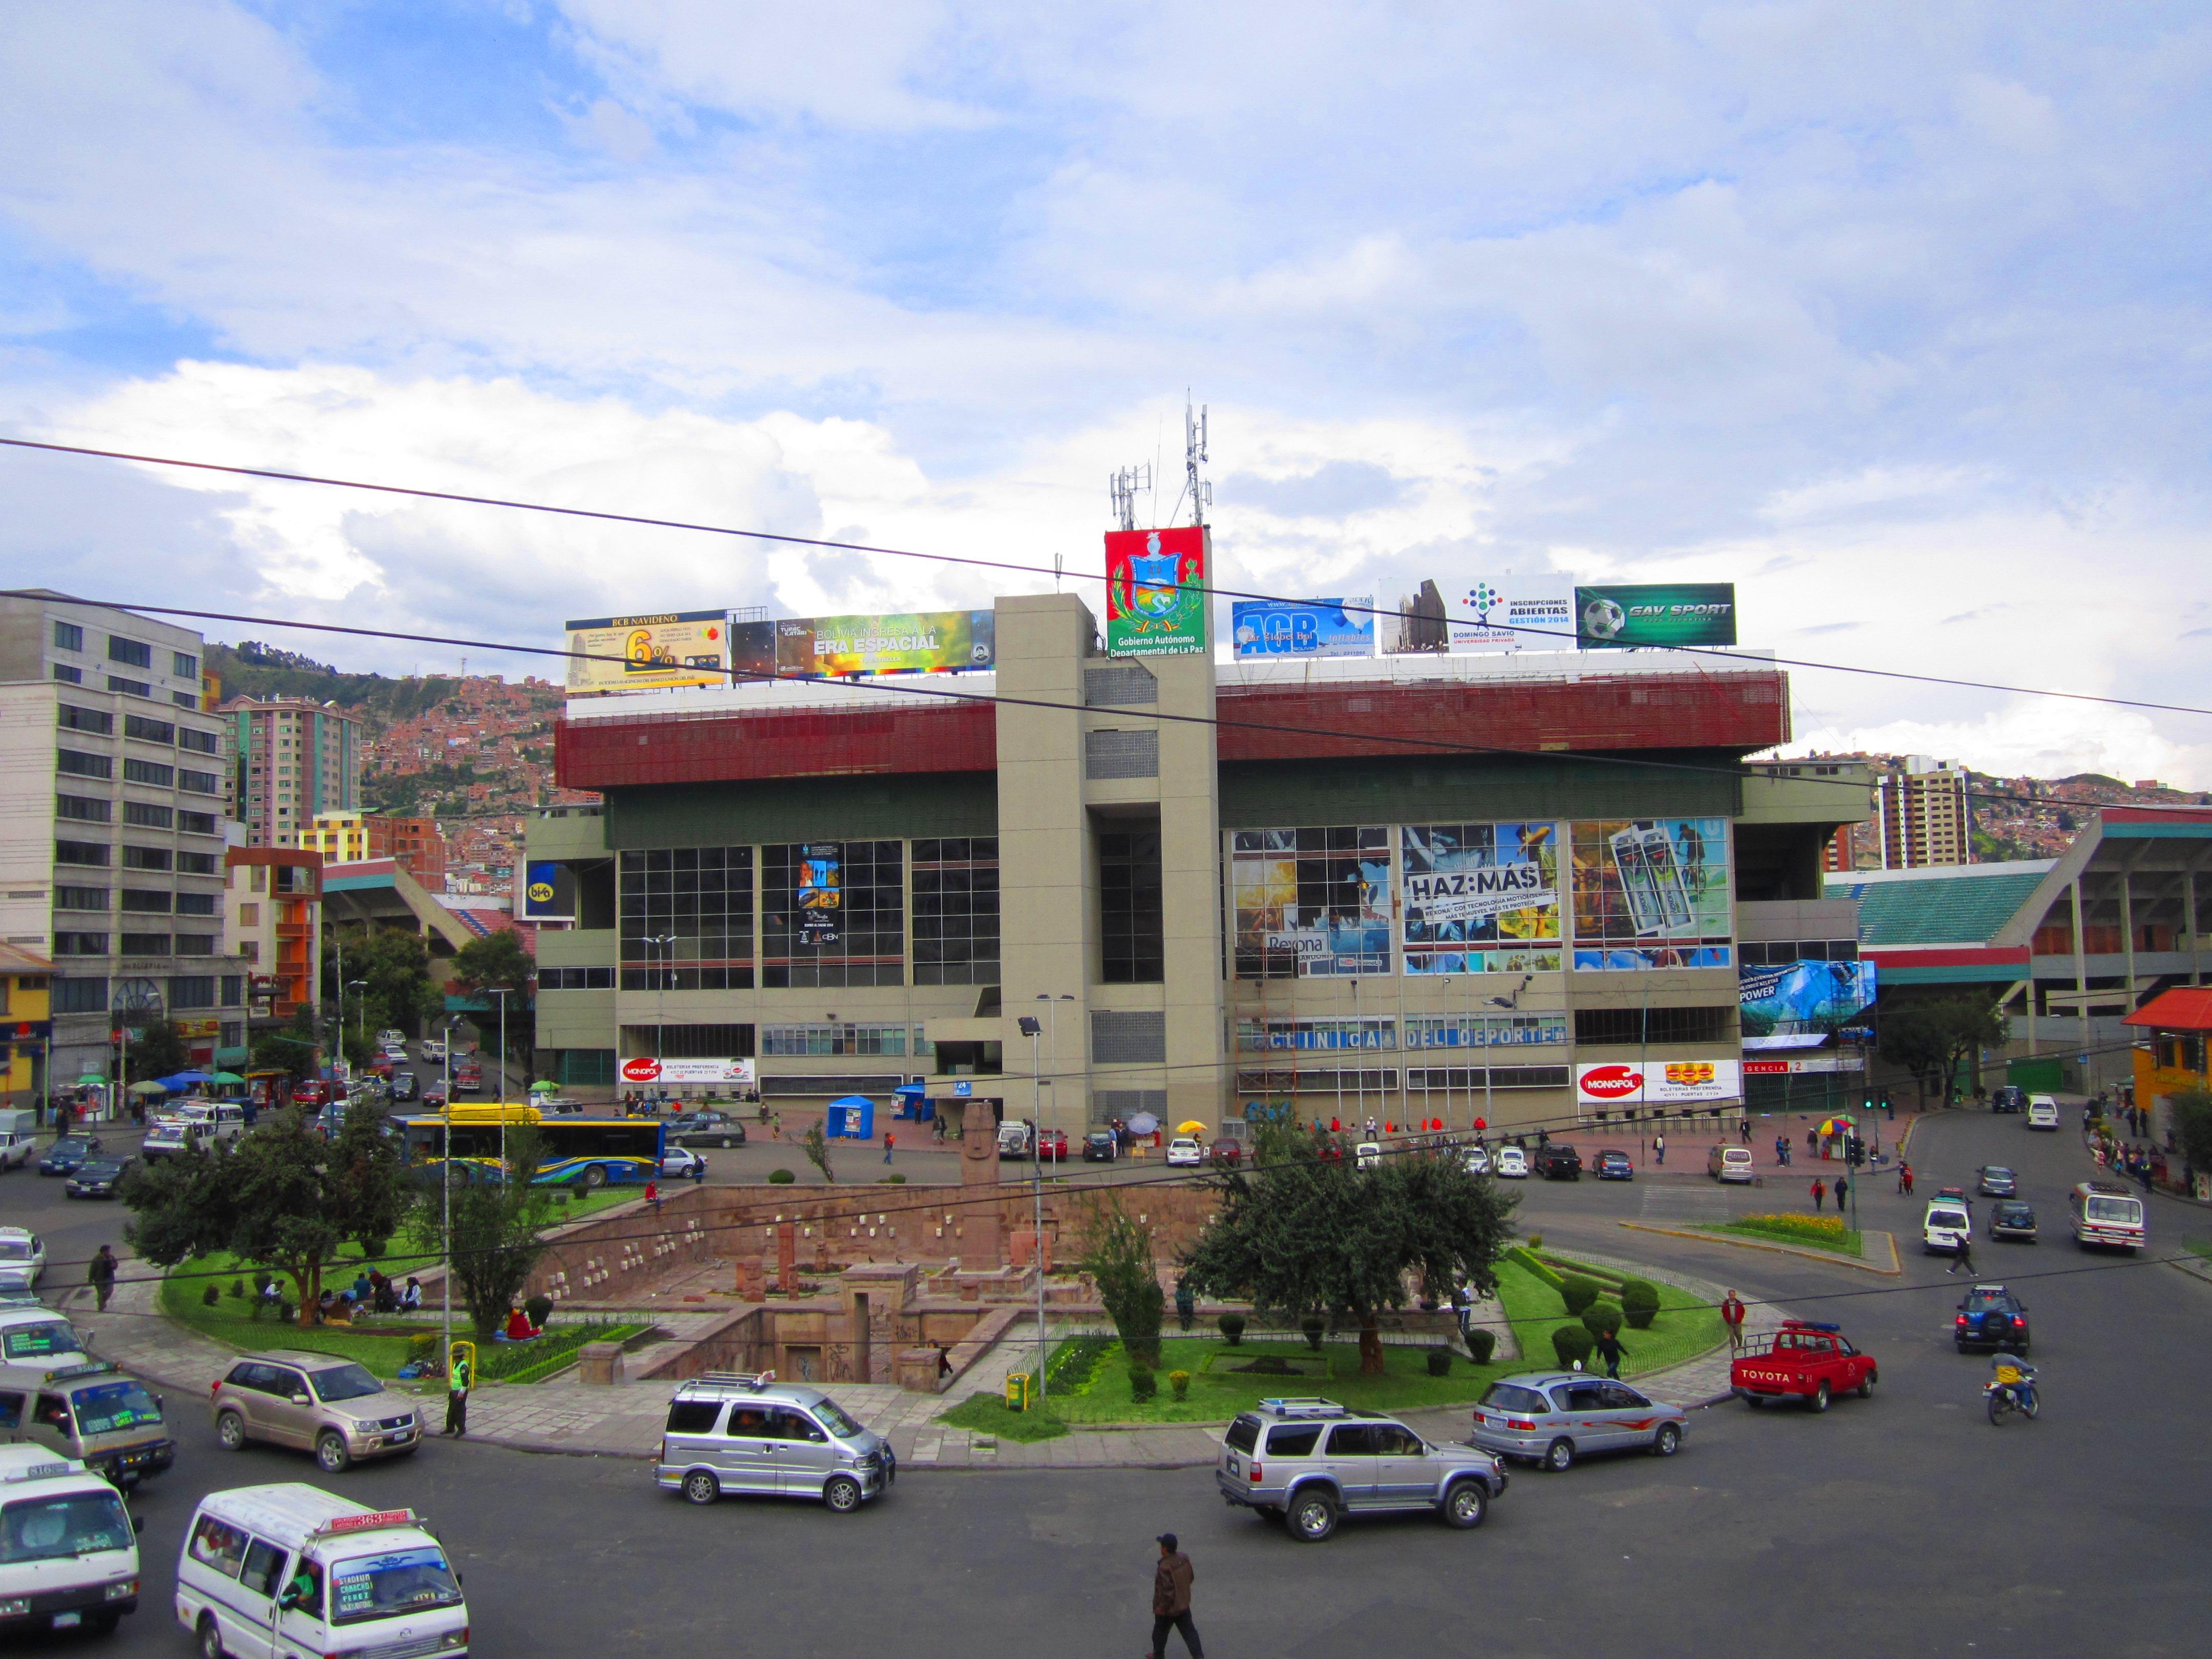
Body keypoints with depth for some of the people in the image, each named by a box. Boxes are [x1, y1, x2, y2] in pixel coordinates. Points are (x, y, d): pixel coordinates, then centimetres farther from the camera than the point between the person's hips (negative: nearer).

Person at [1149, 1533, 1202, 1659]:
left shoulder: (1165, 1567, -34)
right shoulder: (1184, 1558, -10)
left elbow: (1168, 1592, -31)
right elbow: (1191, 1576, 5)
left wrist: (1161, 1607, -18)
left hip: (1168, 1608, -6)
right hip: (1184, 1604, 6)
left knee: (1160, 1633, 19)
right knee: (1189, 1631, 17)